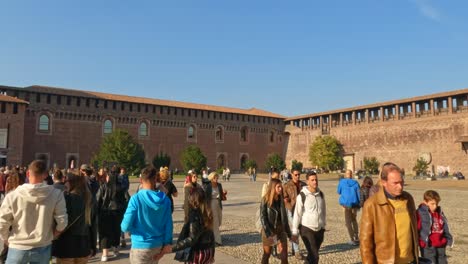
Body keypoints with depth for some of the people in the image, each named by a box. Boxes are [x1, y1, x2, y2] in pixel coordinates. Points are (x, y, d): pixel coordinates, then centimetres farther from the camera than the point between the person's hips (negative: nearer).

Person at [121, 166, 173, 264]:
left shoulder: (136, 198, -17)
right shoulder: (165, 199, -6)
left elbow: (125, 227, -15)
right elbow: (168, 224, -3)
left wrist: (123, 226, 7)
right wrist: (167, 243, 9)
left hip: (141, 246, -4)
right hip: (158, 245, 4)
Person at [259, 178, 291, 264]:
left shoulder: (281, 200, 3)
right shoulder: (265, 200, -11)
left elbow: (284, 216, 10)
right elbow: (263, 217, -15)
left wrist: (288, 231, 11)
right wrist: (268, 232, -24)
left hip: (281, 230, 4)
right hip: (269, 230, -4)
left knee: (284, 256, 0)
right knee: (266, 255, 12)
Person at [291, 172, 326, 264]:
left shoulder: (320, 194, 4)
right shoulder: (302, 196, -11)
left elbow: (324, 211, 14)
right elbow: (297, 214, -10)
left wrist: (323, 226, 16)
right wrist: (295, 232, -9)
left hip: (319, 229, 5)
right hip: (307, 229, -5)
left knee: (312, 255, 15)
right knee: (314, 256, -9)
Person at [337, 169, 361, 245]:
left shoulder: (342, 181, -4)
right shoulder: (355, 182, 0)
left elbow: (338, 191, 7)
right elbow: (359, 193, 2)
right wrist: (359, 205, 9)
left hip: (346, 203, -3)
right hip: (354, 203, 3)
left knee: (348, 222, 7)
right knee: (354, 220, 22)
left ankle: (352, 240, 4)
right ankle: (357, 238, 23)